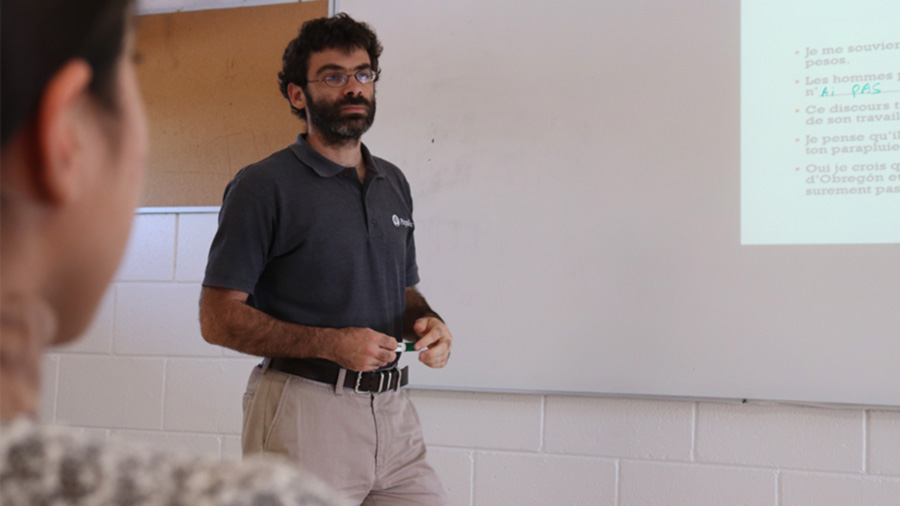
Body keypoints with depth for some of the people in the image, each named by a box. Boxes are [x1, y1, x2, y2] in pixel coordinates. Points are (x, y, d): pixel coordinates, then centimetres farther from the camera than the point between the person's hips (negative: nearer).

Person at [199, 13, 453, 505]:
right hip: (304, 409, -5)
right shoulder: (264, 185, -5)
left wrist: (428, 321, 0)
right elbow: (218, 318, -9)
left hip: (393, 410, 6)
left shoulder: (394, 183, 15)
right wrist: (331, 344, -19)